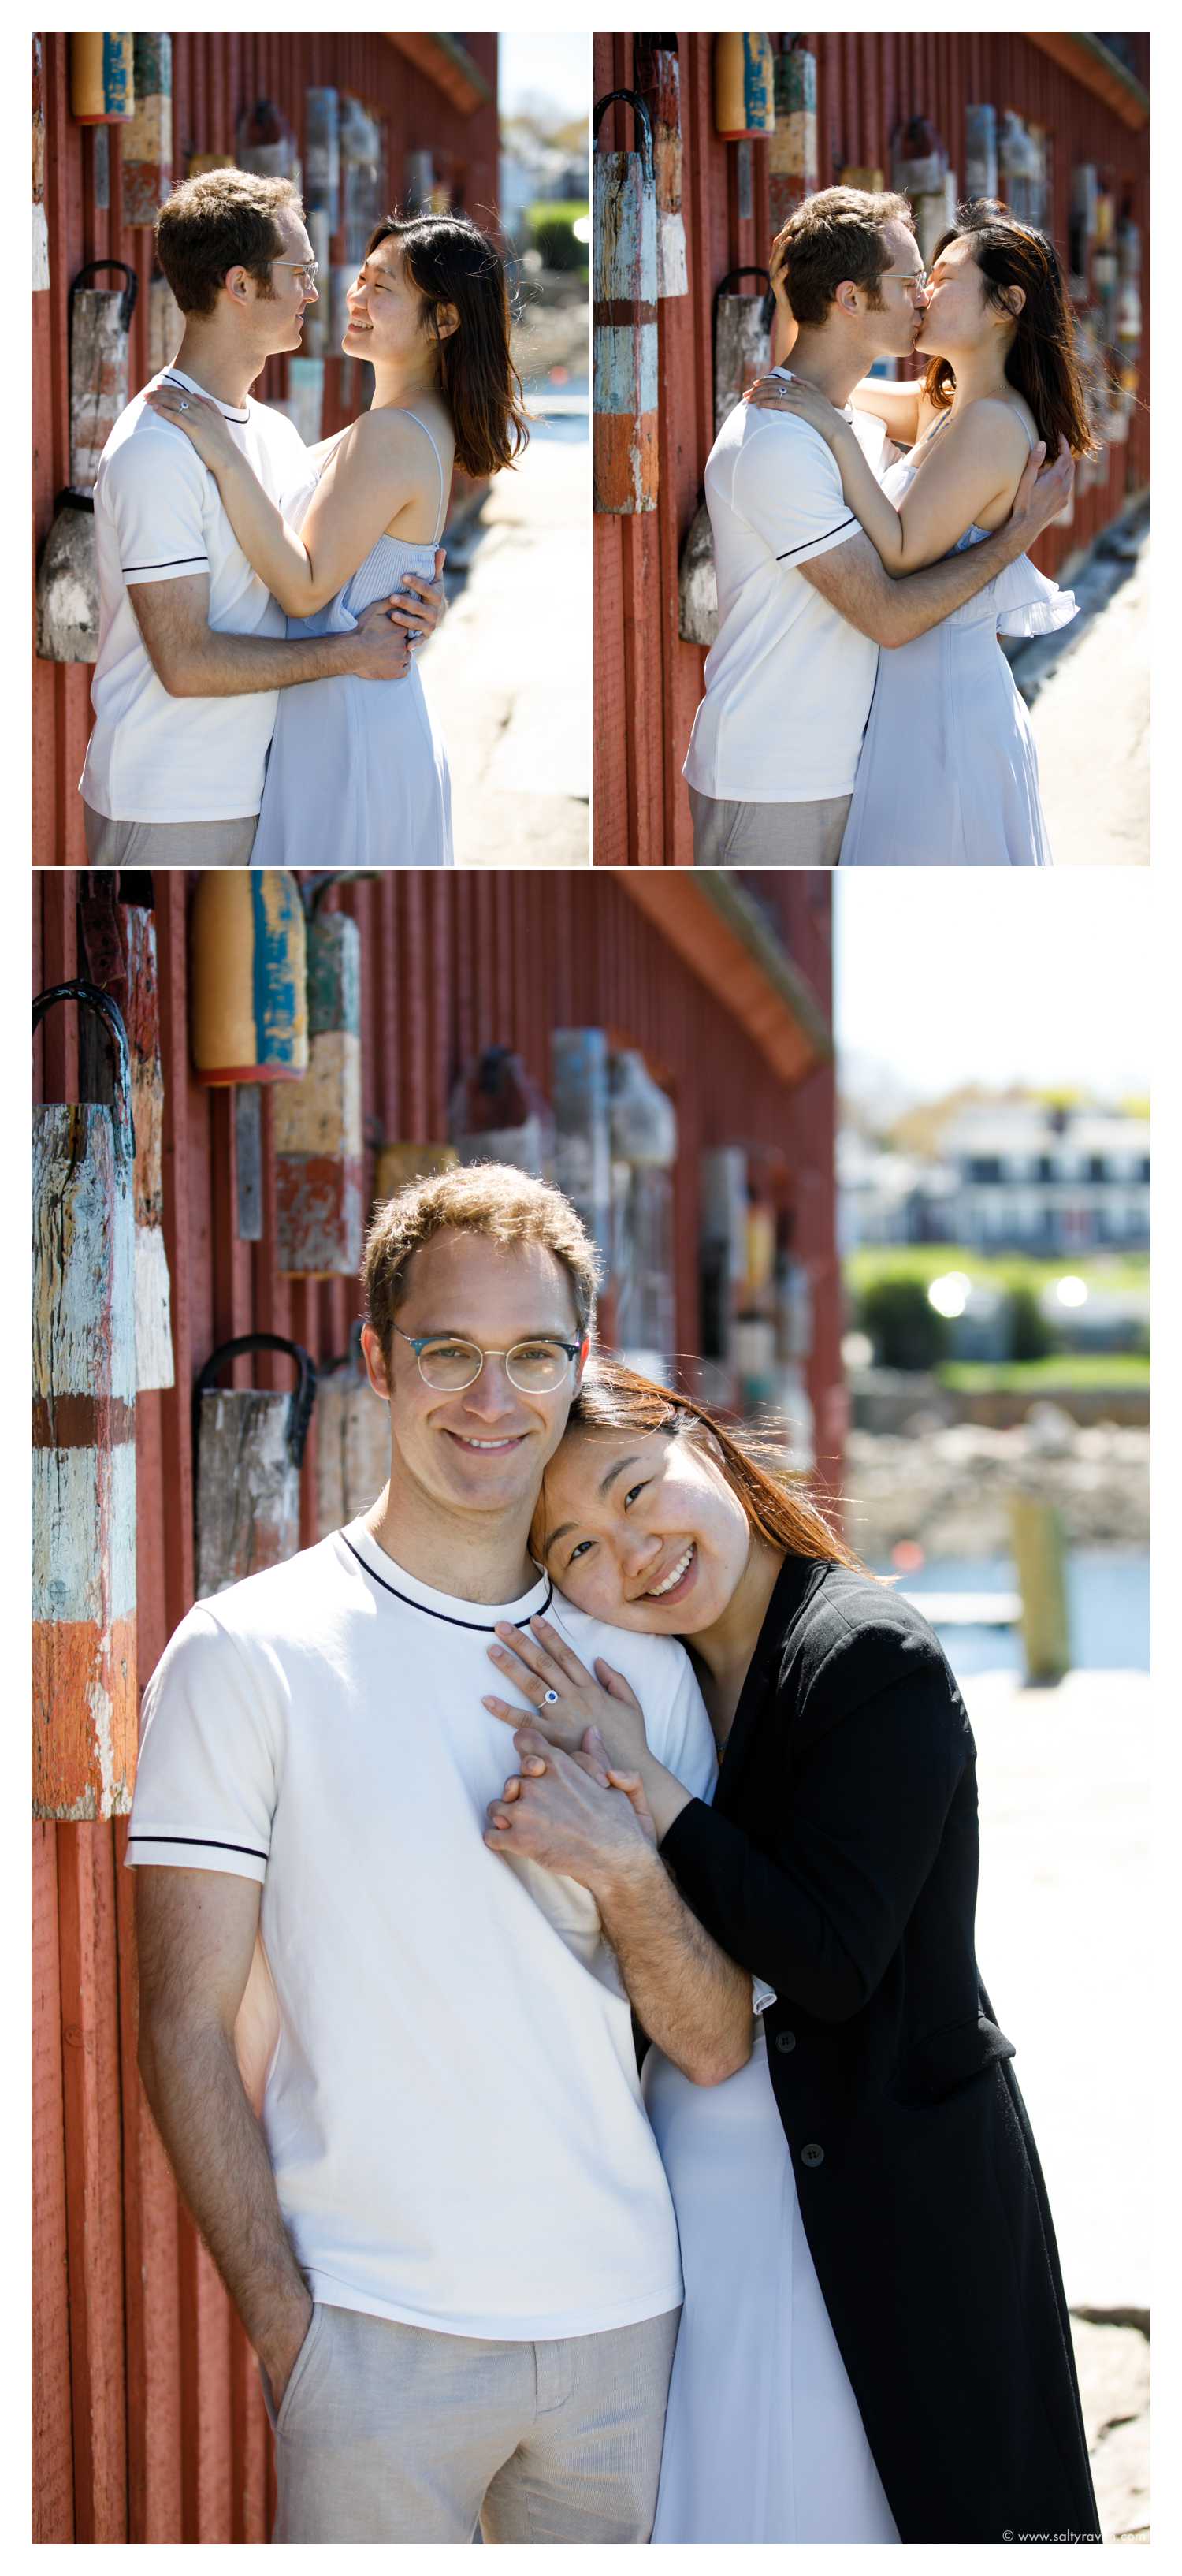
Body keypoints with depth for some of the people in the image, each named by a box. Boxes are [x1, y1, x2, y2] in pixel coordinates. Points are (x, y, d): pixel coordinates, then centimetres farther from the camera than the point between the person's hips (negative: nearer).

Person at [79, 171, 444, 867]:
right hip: (167, 808, -8)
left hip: (253, 785, 8)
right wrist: (350, 652, -14)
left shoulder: (278, 434, 11)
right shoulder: (155, 450, -17)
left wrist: (402, 606, -2)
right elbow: (187, 662, -22)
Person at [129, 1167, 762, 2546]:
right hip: (374, 2327, -4)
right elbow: (188, 2029, -5)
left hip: (623, 2317, 4)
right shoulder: (248, 1651, -4)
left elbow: (716, 2048, 7)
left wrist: (626, 1870, -12)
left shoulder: (642, 1669, 9)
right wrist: (284, 2324, -12)